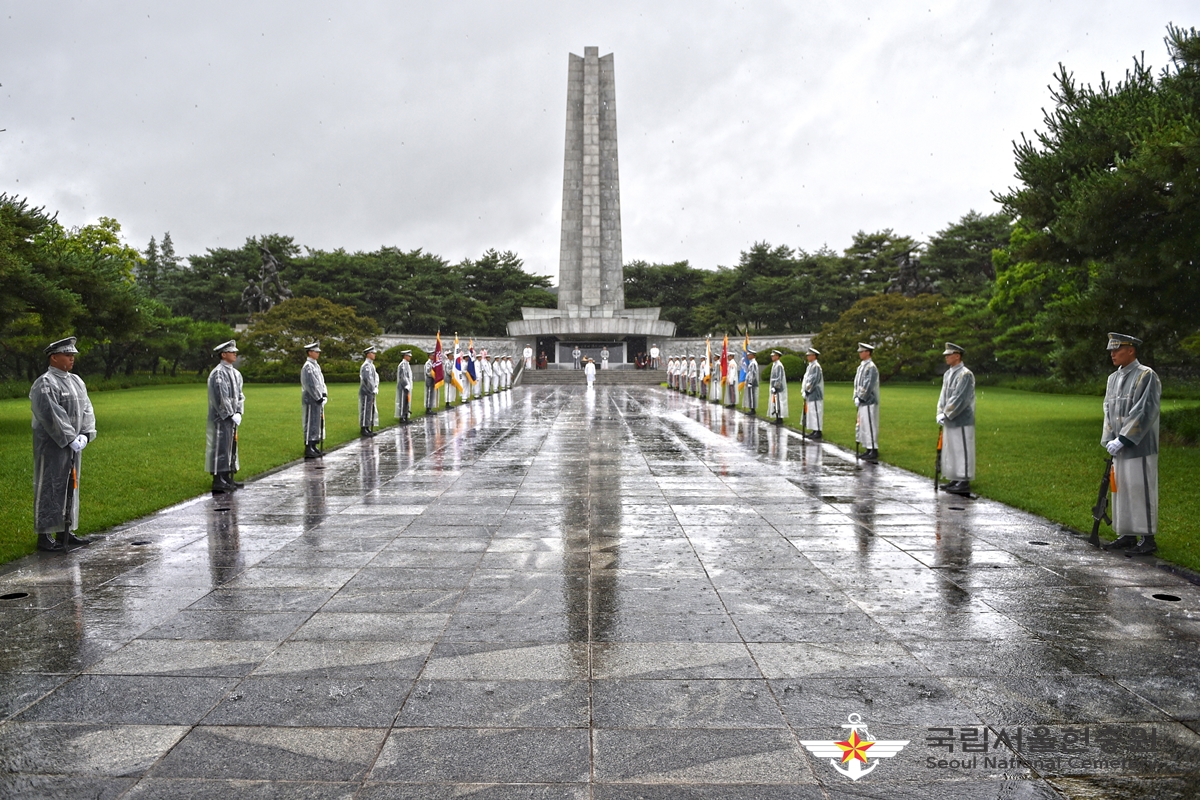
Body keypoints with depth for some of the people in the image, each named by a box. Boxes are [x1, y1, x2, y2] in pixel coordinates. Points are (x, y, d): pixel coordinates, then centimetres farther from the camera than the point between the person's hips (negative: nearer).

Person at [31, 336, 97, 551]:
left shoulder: (76, 381, 12)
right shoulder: (44, 384, -13)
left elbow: (86, 410, 9)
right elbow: (52, 417, -20)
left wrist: (85, 435, -5)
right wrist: (71, 440, -19)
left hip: (73, 445, 8)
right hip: (52, 447, -8)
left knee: (70, 487, 13)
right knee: (49, 489, -2)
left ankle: (65, 532, 22)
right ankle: (44, 536, 4)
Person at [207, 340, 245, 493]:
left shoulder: (235, 373, 13)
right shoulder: (218, 373, -14)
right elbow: (221, 397, -18)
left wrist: (238, 413, 1)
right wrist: (231, 415, -16)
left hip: (232, 417, 9)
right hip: (221, 418, -9)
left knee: (231, 446, 12)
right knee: (220, 447, -7)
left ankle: (227, 478, 21)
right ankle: (218, 481, -4)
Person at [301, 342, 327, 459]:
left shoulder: (316, 365, 16)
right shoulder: (307, 366, -13)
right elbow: (310, 384, -18)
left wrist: (324, 394, 4)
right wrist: (318, 397, -16)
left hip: (318, 400, 10)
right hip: (311, 401, -10)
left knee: (319, 424, 13)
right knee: (310, 424, -7)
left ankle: (314, 447, 20)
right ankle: (308, 450, -5)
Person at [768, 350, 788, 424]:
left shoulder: (778, 365, -17)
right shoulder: (775, 364, 14)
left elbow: (779, 378, -21)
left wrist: (775, 387, -22)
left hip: (778, 388, -10)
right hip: (775, 387, 10)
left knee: (778, 403, -7)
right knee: (775, 403, 11)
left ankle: (780, 419, -5)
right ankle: (778, 418, 15)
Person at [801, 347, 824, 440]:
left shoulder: (816, 366, -14)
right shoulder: (810, 366, 16)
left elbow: (815, 380, -19)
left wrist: (807, 390, -16)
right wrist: (804, 390, 12)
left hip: (815, 394, -10)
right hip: (810, 394, 10)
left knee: (815, 412, -9)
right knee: (811, 412, 11)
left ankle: (818, 432, -7)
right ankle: (815, 432, 16)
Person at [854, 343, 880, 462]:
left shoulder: (871, 367, -13)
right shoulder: (861, 366, 15)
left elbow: (868, 386, -18)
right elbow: (857, 384, 16)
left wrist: (860, 398, -14)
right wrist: (856, 397, 5)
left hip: (869, 402, -10)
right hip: (862, 402, 10)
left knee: (870, 426, -8)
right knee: (863, 426, 12)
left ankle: (874, 452, -4)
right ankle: (869, 450, 19)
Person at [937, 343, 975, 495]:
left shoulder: (965, 374, -14)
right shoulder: (948, 374, 14)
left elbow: (959, 399, -19)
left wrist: (946, 414, -16)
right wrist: (940, 413, 2)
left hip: (961, 421, -9)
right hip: (950, 421, 9)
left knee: (962, 451, -5)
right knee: (950, 451, 13)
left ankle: (964, 483, -1)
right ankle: (955, 480, 21)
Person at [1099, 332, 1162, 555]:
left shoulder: (1146, 376, -10)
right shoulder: (1113, 378, 13)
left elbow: (1145, 413, -17)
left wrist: (1122, 440, -19)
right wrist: (1109, 440, 2)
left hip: (1139, 447, -8)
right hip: (1120, 447, 8)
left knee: (1141, 490, -4)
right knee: (1121, 491, 11)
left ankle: (1147, 539, 4)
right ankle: (1127, 535, 20)